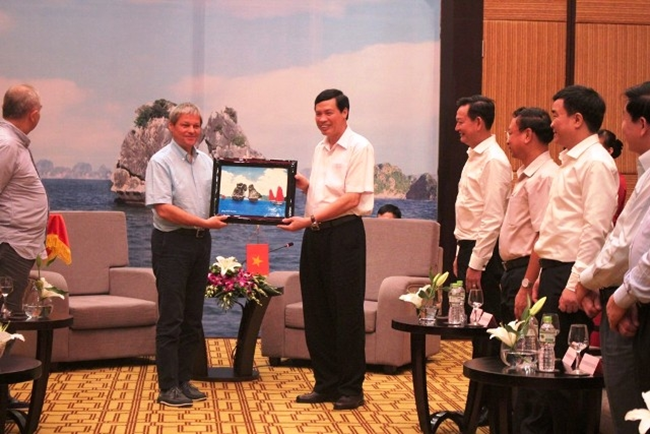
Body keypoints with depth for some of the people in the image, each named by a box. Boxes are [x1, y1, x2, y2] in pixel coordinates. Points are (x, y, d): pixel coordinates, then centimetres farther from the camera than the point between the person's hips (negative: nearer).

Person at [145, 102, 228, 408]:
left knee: (193, 317, 10)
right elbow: (164, 209, -17)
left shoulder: (207, 162, 12)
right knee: (171, 318, -5)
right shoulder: (161, 162, -8)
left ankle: (184, 381, 19)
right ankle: (168, 388, -1)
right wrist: (205, 222, -18)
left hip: (201, 241, 7)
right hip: (172, 243, -7)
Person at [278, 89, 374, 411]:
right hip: (315, 234, 8)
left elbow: (351, 198, -16)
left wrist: (310, 219, -20)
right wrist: (302, 184, 7)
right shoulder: (320, 149, 17)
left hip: (344, 233, -8)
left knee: (347, 312, -2)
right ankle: (326, 384, 20)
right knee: (316, 312, 10)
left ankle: (351, 389, 7)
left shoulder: (359, 148, -8)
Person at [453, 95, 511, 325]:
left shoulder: (493, 160, -15)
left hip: (483, 253, -9)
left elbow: (493, 219, -20)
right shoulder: (474, 157, 15)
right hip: (468, 247, 9)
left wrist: (476, 264, -21)